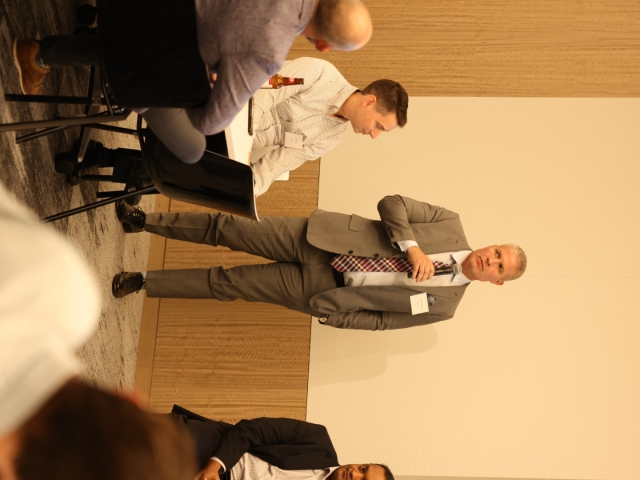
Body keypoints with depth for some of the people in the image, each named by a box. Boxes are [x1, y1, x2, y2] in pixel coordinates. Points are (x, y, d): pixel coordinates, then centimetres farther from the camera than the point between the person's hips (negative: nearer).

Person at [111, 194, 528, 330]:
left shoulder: (444, 303, -4)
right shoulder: (451, 225, -3)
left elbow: (379, 320, -2)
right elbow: (391, 204, -6)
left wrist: (330, 314, -10)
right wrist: (412, 246, -20)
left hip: (319, 288, -1)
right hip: (320, 242, 1)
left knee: (228, 284, -4)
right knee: (227, 228, -5)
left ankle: (144, 282, 11)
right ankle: (146, 221, 13)